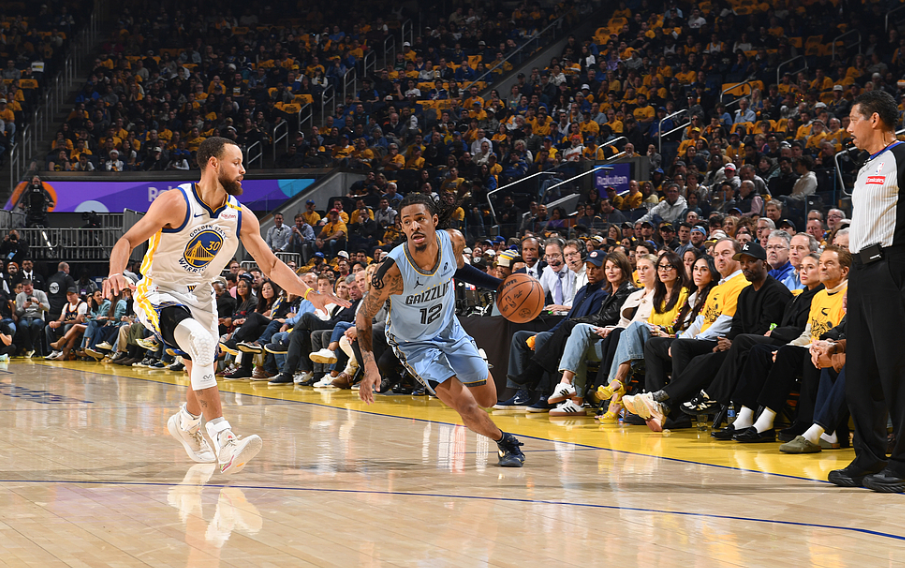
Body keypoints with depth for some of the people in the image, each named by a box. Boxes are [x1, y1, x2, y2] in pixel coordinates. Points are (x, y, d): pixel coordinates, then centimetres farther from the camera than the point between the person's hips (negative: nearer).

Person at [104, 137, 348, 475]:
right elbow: (128, 240, -18)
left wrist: (310, 294, -9)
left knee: (203, 373, 15)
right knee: (202, 344, -32)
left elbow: (271, 265, 2)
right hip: (159, 293, -7)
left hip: (200, 296, 7)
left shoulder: (241, 217, -5)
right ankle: (223, 441, -37)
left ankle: (186, 424, 50)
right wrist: (116, 273, -39)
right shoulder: (176, 202, -21)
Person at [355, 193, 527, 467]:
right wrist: (369, 367, -31)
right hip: (415, 344, -5)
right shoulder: (394, 269, -34)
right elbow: (364, 316, -22)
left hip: (450, 329, 5)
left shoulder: (453, 241, -21)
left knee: (487, 400, 13)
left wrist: (500, 285, -3)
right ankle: (506, 442, 16)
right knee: (467, 408, -14)